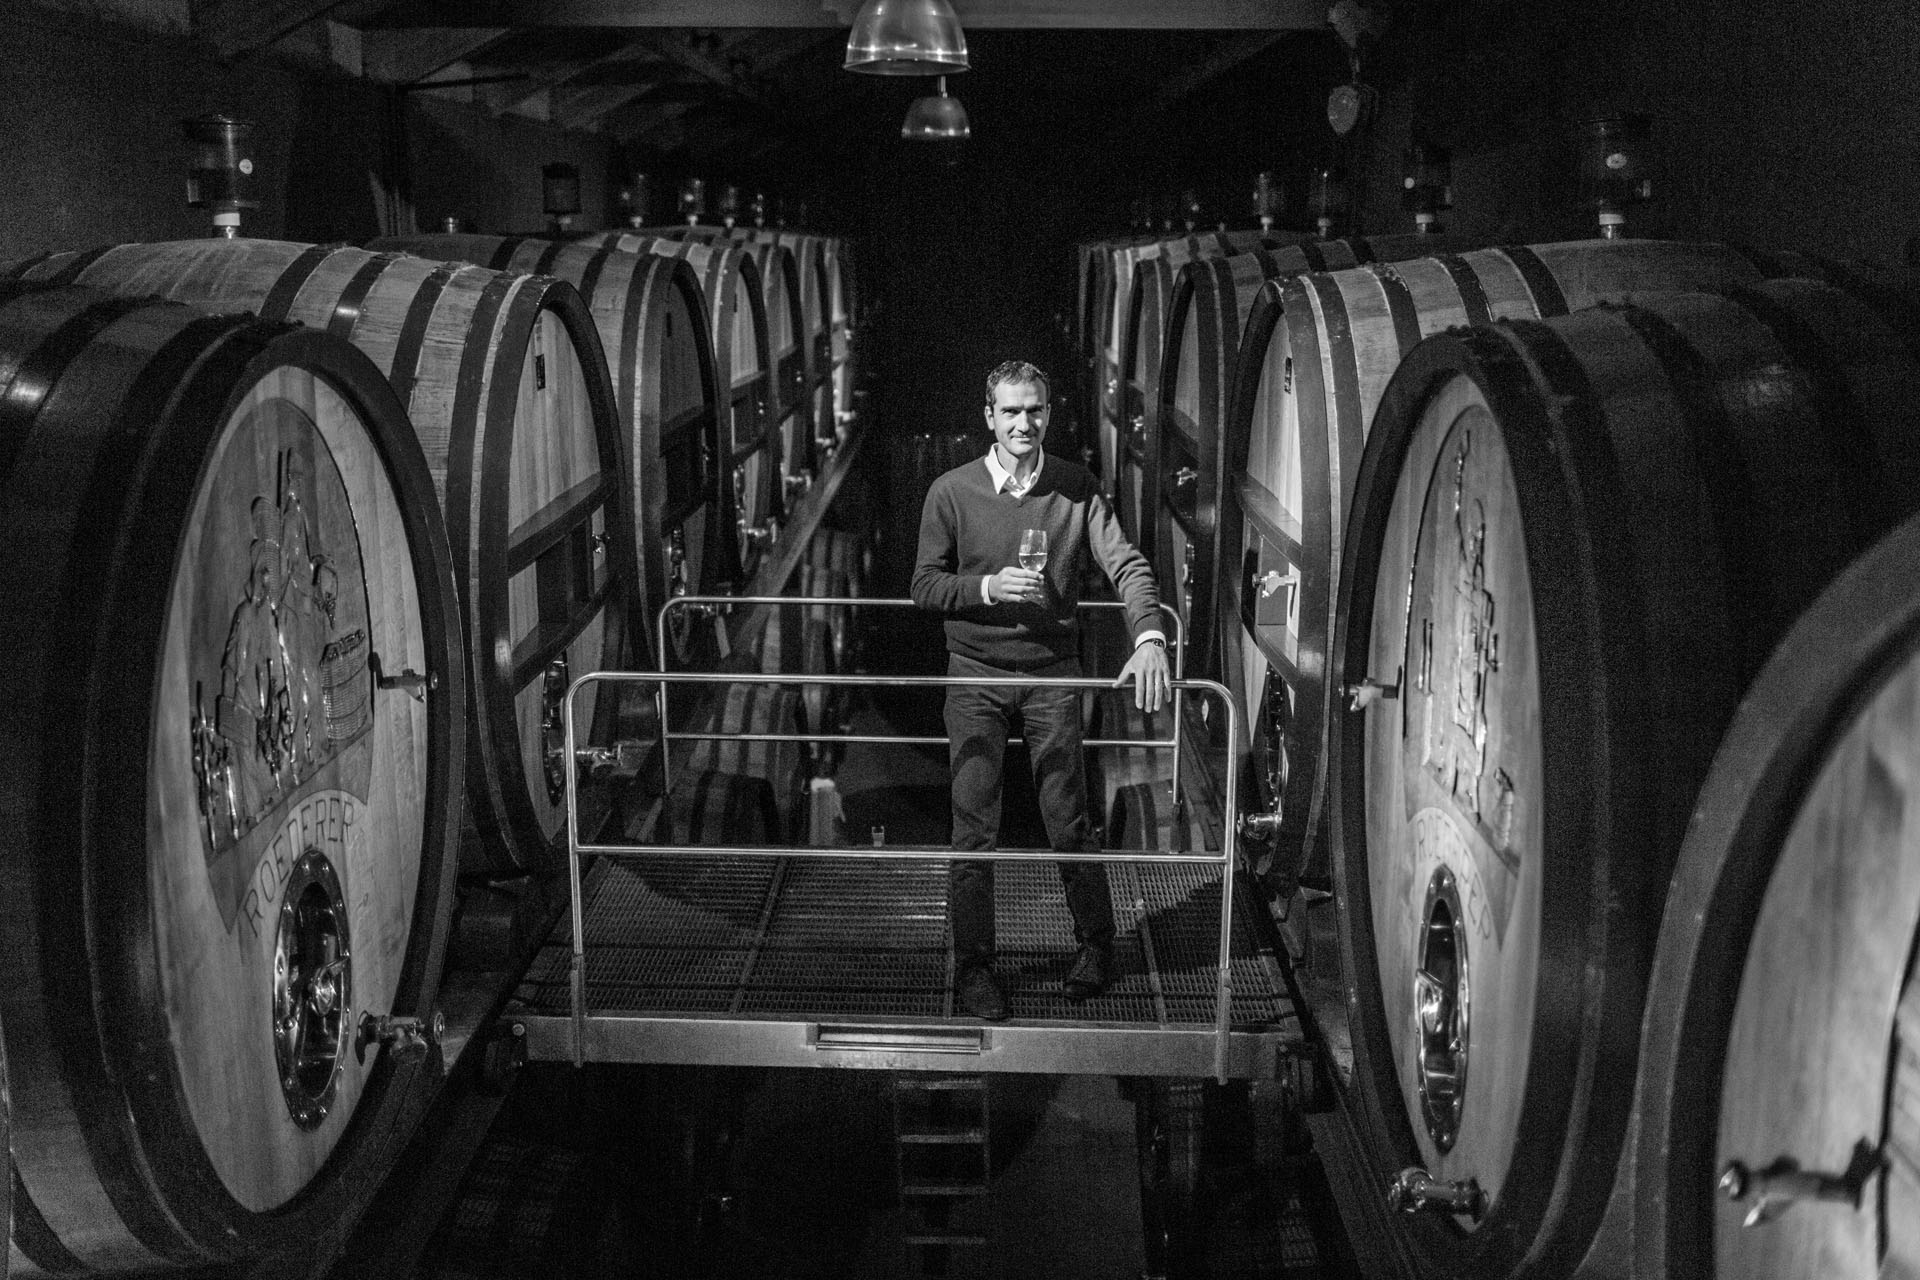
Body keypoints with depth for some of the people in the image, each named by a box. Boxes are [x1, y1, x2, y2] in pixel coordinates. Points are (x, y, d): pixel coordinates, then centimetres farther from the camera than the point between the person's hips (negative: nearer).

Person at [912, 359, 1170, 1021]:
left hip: (1052, 674, 0)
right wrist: (990, 587, -19)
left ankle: (1096, 946, 27)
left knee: (1070, 822, 6)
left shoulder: (1076, 488, -1)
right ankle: (972, 965, 15)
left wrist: (1149, 638, -25)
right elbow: (925, 585, -1)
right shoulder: (951, 492, -3)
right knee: (974, 828, 1)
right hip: (976, 675, 0)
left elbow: (1127, 563, -9)